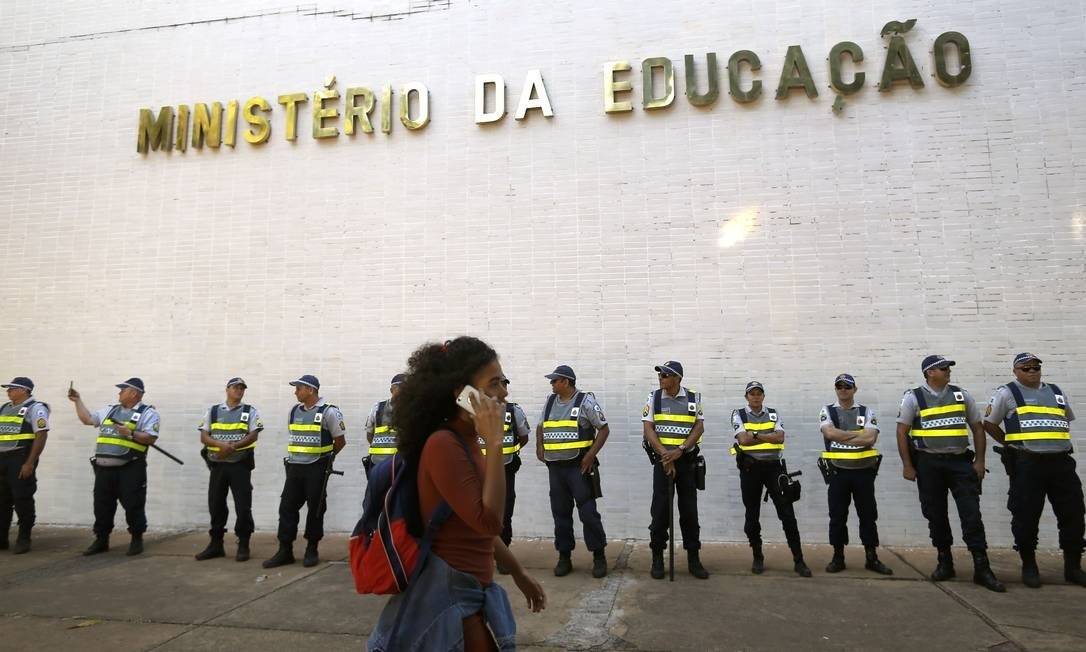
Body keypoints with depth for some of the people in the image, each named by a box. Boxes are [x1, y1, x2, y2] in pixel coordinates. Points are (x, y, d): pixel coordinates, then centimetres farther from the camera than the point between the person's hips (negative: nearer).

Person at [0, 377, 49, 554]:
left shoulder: (35, 408, -7)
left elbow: (41, 436, -14)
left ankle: (24, 539, 6)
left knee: (22, 500, -3)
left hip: (21, 459, -7)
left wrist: (30, 463, -19)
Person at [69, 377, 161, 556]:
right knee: (102, 505, 13)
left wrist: (130, 434, -23)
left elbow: (151, 438, -13)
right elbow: (87, 419, 23)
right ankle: (101, 540, 25)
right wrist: (78, 400, 22)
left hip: (130, 469, -6)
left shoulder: (148, 413, -4)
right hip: (104, 468, 7)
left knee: (133, 505, -2)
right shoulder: (110, 410, 18)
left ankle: (137, 540, 10)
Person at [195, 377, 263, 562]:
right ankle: (216, 545, 23)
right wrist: (222, 444, -17)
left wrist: (232, 447, -20)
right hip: (217, 465, 3)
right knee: (216, 505, 10)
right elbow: (204, 437, 2)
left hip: (241, 465, -3)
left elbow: (253, 436, -7)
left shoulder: (251, 412, 3)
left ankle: (243, 546, 9)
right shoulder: (212, 411, 10)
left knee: (243, 506, -2)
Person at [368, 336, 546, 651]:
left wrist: (518, 573, 20)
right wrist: (495, 443, -25)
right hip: (450, 594, -9)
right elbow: (489, 521, -26)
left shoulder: (468, 443, 7)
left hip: (469, 591, 9)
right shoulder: (444, 444, -22)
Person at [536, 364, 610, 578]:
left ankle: (599, 556, 10)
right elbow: (540, 427, 24)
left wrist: (591, 454, -13)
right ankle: (564, 556, 21)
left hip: (579, 466, -5)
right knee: (560, 513, 10)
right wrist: (539, 448, 9)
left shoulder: (586, 401, -6)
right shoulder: (550, 402, 11)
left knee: (588, 511, -4)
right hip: (555, 466, 6)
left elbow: (604, 429, -5)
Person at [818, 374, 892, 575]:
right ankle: (838, 558, 15)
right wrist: (859, 434, -11)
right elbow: (830, 433, -16)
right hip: (838, 472, -1)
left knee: (868, 516, 8)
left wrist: (841, 437, -12)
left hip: (864, 471, 1)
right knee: (837, 517, 5)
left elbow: (871, 438, -11)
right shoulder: (827, 412, 3)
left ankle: (871, 558, 19)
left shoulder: (867, 412, 5)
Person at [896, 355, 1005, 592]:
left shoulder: (962, 395, 8)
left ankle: (982, 568, 1)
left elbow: (977, 428, 12)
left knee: (971, 514, -4)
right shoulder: (914, 398, -1)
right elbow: (902, 432, -1)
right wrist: (907, 466, -4)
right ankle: (945, 562, 21)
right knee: (936, 515, 7)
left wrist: (980, 461, 5)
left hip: (960, 461, 2)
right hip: (929, 464, -1)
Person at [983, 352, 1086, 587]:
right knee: (1026, 517, -1)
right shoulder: (1007, 393, 0)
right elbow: (989, 423, 4)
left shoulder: (1057, 392, 16)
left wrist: (1055, 443, 19)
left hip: (1061, 462, 5)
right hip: (1027, 464, -5)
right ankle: (1029, 566, 14)